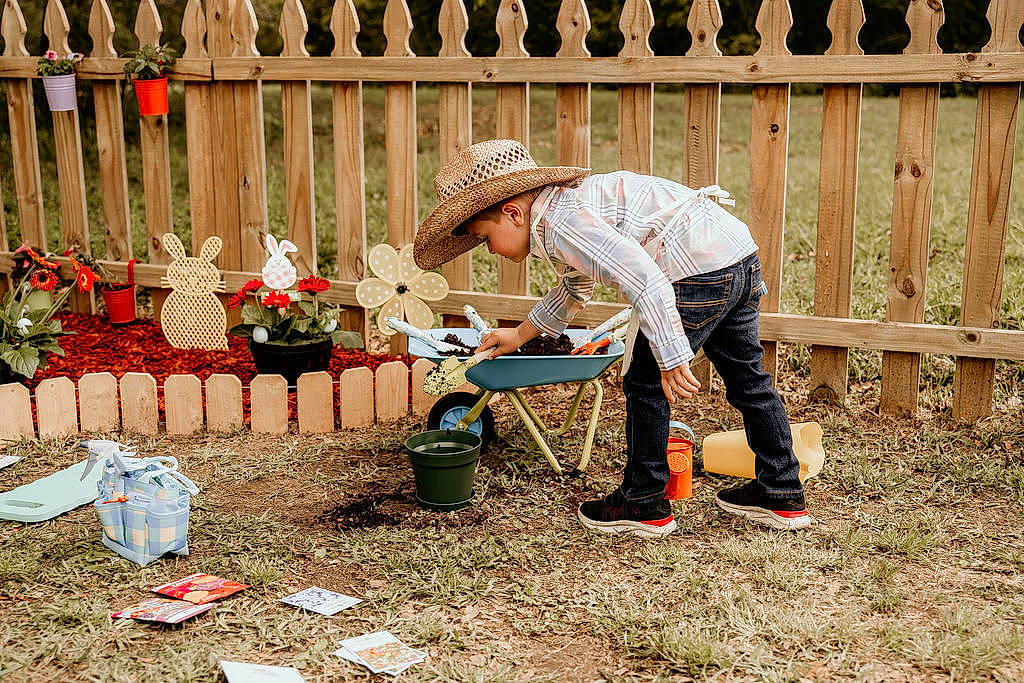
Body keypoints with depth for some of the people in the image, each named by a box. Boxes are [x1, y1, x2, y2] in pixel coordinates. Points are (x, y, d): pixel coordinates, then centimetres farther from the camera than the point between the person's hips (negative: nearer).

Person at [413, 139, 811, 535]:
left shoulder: (561, 223, -15)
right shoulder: (565, 203, 20)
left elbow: (643, 278, -26)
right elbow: (575, 289, 38)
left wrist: (670, 359, -23)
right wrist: (519, 334, 44)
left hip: (699, 271, -11)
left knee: (645, 382, 4)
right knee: (747, 377, 20)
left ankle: (644, 504, 17)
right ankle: (783, 497, 32)